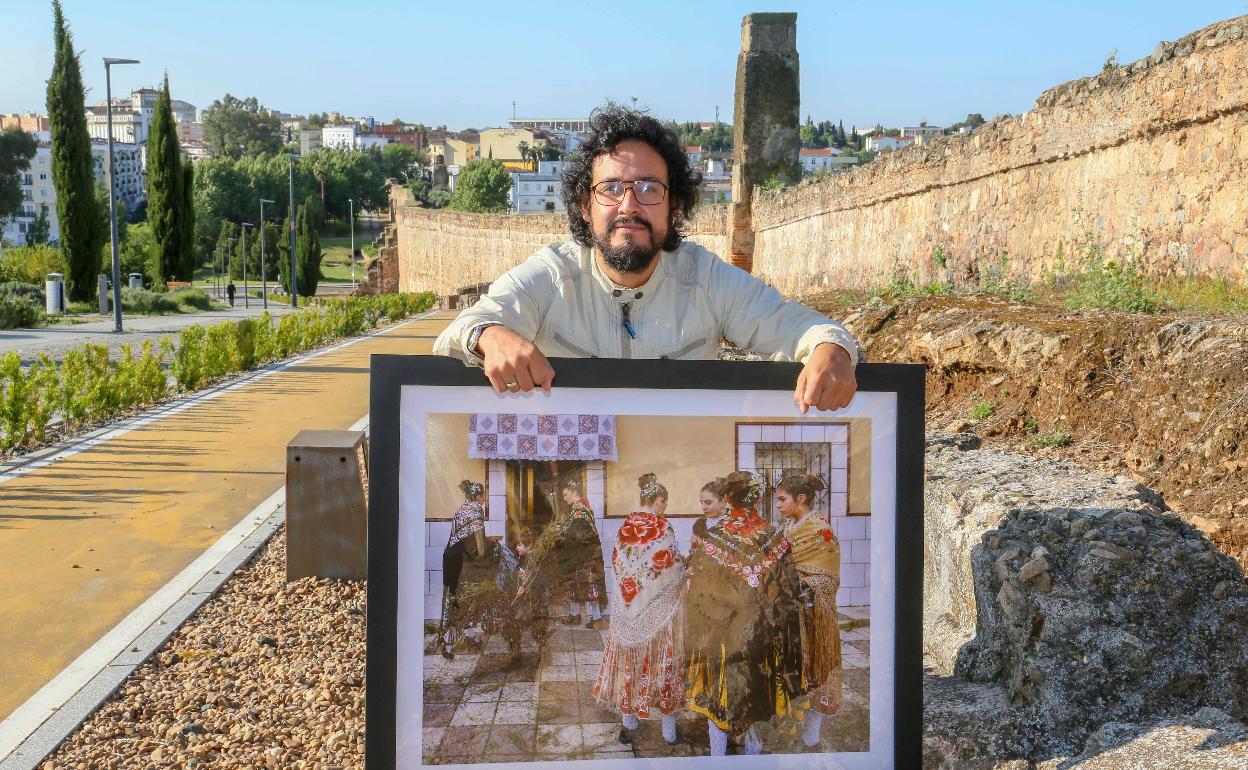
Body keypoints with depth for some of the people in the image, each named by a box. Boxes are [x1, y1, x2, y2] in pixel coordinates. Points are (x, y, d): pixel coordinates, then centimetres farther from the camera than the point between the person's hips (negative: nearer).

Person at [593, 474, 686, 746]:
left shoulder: (625, 527, 2)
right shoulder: (661, 527, -13)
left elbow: (616, 562, 9)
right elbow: (673, 566, -11)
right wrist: (684, 570, 10)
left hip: (627, 604, 4)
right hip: (658, 606, -4)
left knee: (630, 658, 11)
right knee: (661, 658, 4)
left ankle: (629, 720, 18)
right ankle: (668, 728, 11)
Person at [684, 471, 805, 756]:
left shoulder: (710, 539, -16)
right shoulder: (775, 538, -9)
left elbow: (698, 596, -12)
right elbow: (790, 592, -3)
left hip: (723, 634, -2)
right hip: (762, 636, 3)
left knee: (720, 693, 10)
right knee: (755, 686, 19)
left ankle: (718, 753, 17)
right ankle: (754, 746, 30)